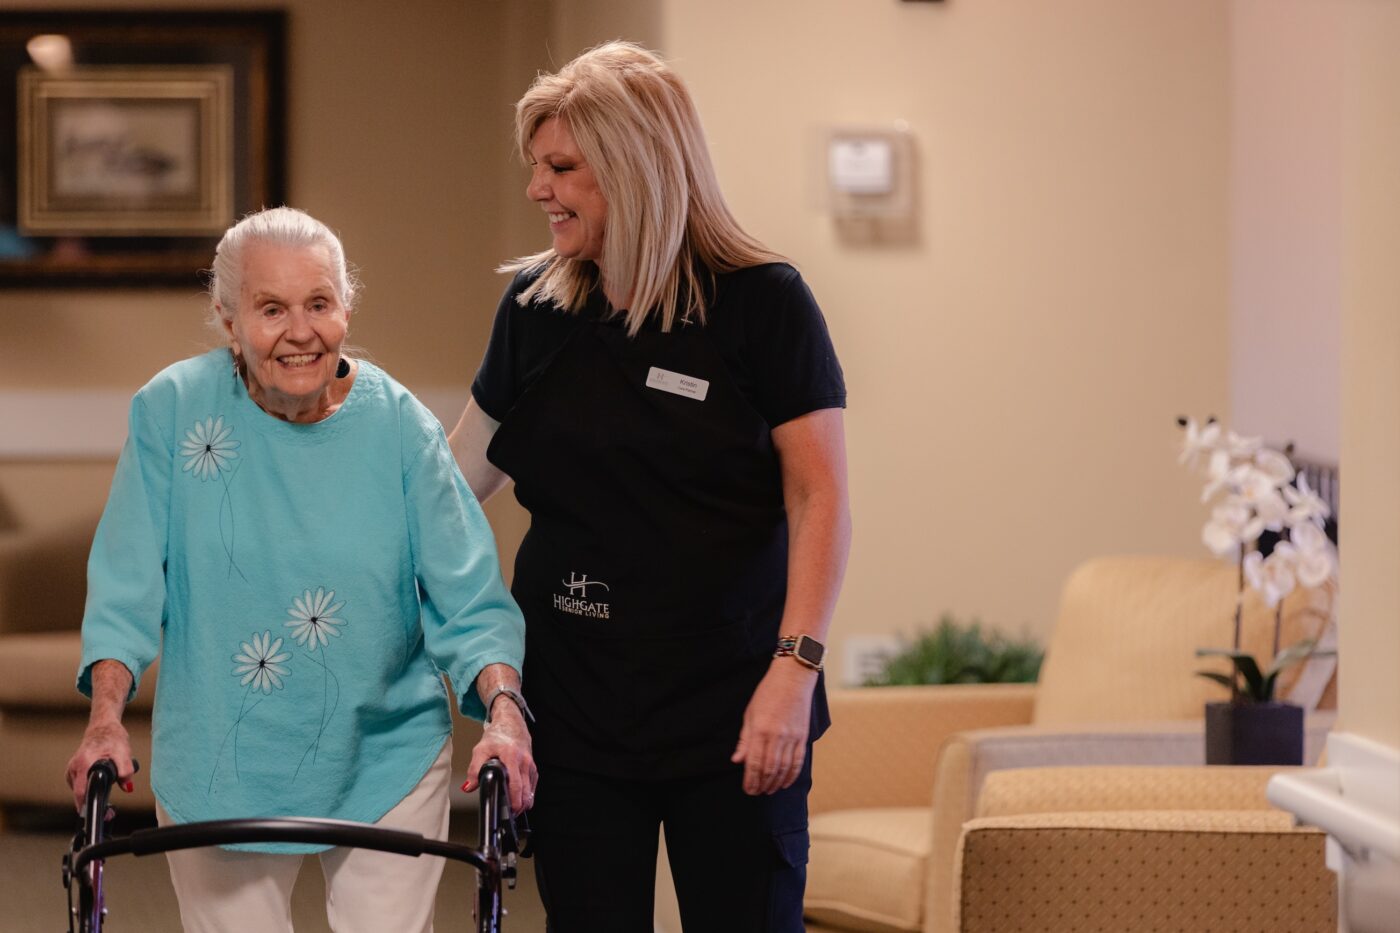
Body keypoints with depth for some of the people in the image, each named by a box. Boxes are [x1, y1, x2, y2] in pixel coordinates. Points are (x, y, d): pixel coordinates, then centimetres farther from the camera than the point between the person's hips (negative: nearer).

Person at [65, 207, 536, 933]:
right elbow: (127, 586, -7)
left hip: (386, 766, 0)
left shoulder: (400, 427, -8)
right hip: (218, 775, 0)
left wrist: (502, 709, -24)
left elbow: (468, 600, -8)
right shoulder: (172, 410, -8)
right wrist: (106, 720, -19)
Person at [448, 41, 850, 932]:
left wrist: (795, 669, -17)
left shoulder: (762, 303, -6)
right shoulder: (536, 308, 7)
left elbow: (821, 498, -8)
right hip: (575, 713, 4)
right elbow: (459, 478, 17)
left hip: (727, 708, -4)